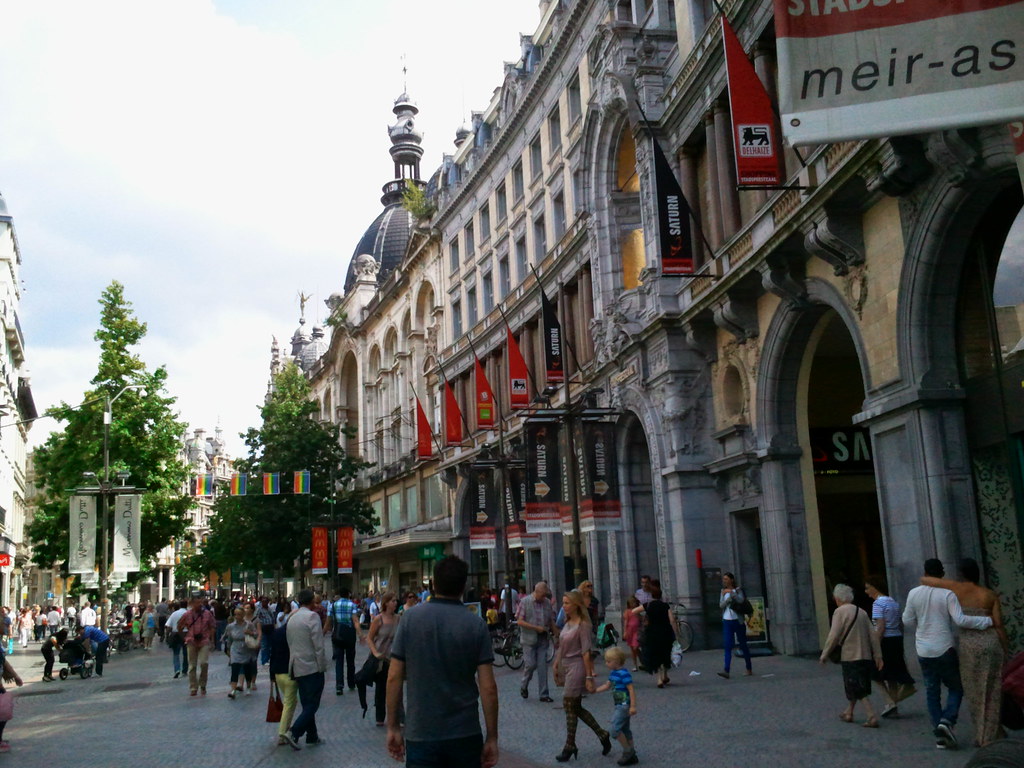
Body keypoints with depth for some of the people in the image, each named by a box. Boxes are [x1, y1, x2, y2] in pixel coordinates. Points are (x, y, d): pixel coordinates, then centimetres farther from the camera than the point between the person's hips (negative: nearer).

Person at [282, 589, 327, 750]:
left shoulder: (292, 618, 10)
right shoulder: (312, 616, -13)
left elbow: (290, 644, 15)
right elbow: (318, 646, -16)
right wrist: (322, 667, -8)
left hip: (297, 668, 8)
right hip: (312, 667, -7)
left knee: (307, 704, 15)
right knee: (312, 704, -2)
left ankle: (312, 736, 19)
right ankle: (293, 732, -13)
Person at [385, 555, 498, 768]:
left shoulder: (411, 619, -4)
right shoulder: (476, 625, -6)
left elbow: (394, 678, -3)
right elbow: (488, 687, -8)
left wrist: (393, 727, 6)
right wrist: (492, 737, 1)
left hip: (421, 735, 0)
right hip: (465, 736, 0)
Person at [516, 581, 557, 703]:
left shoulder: (547, 603, 5)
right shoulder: (525, 602, -6)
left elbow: (551, 621, 13)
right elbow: (520, 621, -10)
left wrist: (556, 635, 10)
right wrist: (536, 627, -16)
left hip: (543, 639, 3)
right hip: (529, 639, -3)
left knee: (543, 667, 2)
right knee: (530, 664, -5)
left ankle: (544, 694, 9)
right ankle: (523, 686, 22)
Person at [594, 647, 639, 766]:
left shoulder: (624, 674, -19)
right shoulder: (613, 673, 9)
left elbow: (631, 689, -21)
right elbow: (607, 686, 21)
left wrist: (633, 706, -24)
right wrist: (595, 690, 13)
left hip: (624, 706, -10)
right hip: (620, 706, 10)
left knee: (615, 729, -13)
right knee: (625, 730, 14)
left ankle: (628, 751, 2)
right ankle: (632, 756, 22)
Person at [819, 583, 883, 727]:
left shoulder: (840, 612, -11)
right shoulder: (861, 612, 10)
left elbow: (834, 636, -14)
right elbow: (873, 635, 8)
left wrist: (824, 654, -5)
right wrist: (878, 656, 11)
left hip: (850, 657, -7)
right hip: (865, 656, 7)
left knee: (859, 690, -2)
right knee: (853, 686, 20)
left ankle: (872, 717, -9)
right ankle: (848, 713, 31)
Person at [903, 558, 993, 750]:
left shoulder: (914, 594, -2)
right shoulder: (947, 594, -11)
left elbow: (907, 621, 5)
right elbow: (960, 620, -20)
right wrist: (987, 621, -13)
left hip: (924, 651, 3)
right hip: (945, 649, -3)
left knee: (932, 692, 9)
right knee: (956, 687, 13)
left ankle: (939, 735, 7)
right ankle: (947, 720, -9)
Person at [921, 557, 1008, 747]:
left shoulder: (957, 588, -3)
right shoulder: (990, 595, -1)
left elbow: (924, 579, 1)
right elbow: (999, 625, -3)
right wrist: (1006, 650, 5)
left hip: (969, 645, -1)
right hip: (991, 643, 1)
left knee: (974, 692, 11)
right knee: (992, 692, 9)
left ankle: (982, 734, 16)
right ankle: (989, 736, 11)